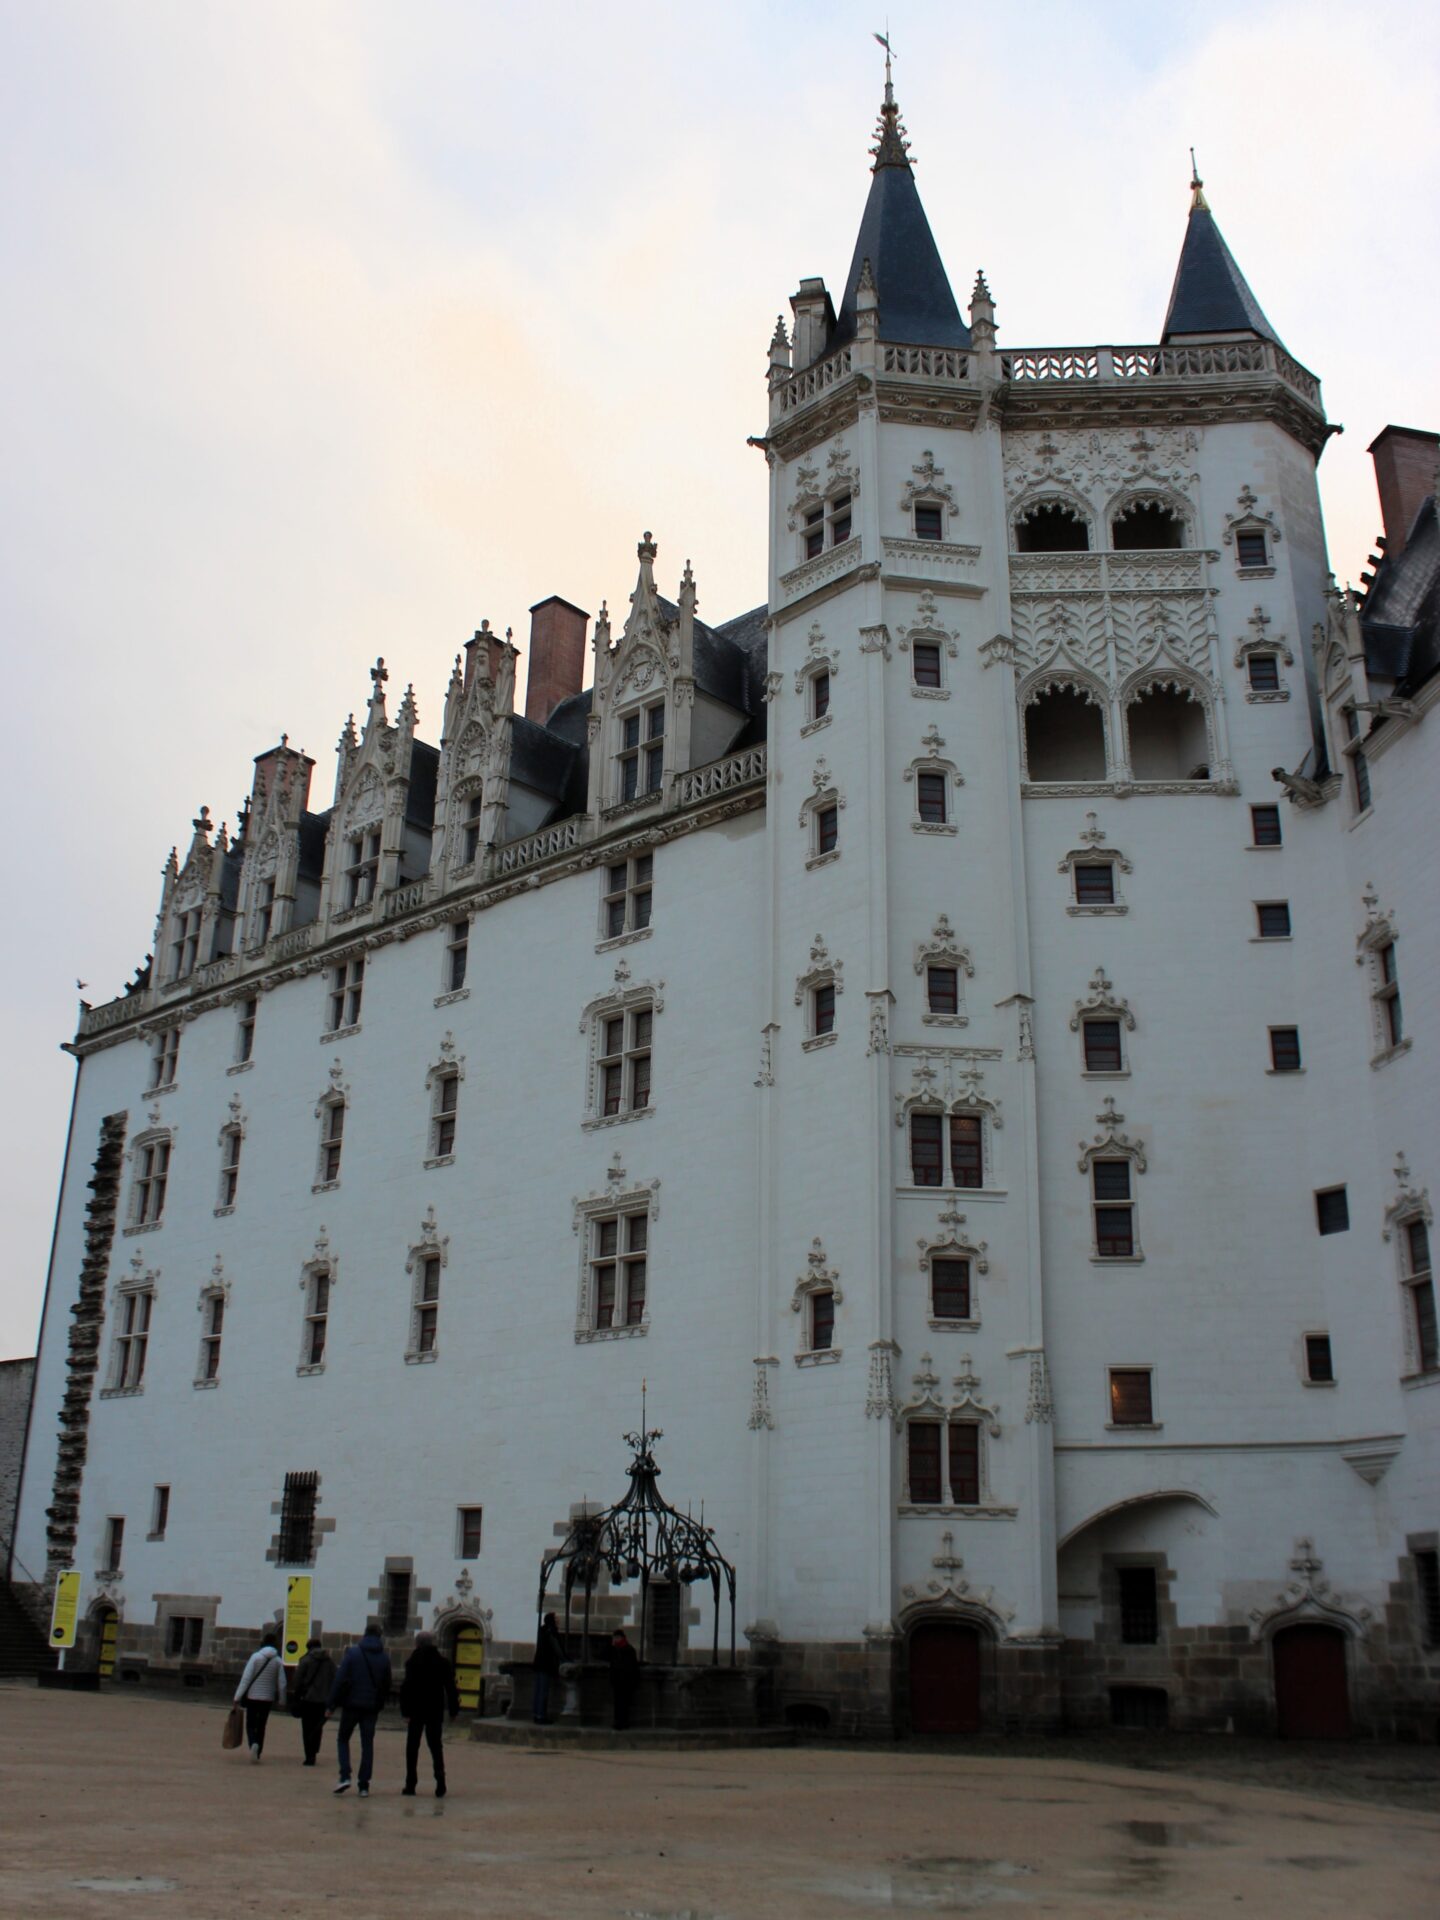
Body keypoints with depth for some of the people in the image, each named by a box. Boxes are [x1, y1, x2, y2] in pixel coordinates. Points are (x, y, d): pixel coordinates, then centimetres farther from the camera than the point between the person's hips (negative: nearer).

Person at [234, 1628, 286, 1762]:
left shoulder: (255, 1657, -7)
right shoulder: (278, 1661, -1)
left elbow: (246, 1678, -11)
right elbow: (281, 1683, 0)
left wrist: (238, 1696, -8)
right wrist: (279, 1699, 13)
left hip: (252, 1697, -2)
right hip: (268, 1698, 2)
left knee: (250, 1725, 7)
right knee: (261, 1726, 14)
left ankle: (253, 1744, -21)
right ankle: (257, 1755, 13)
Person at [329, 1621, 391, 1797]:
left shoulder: (353, 1653, -6)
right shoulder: (384, 1657, 4)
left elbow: (341, 1680, -9)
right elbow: (387, 1684, 8)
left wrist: (332, 1704, -5)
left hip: (352, 1704, -2)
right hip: (372, 1706, 2)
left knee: (343, 1739, 13)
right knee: (367, 1744, 7)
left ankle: (345, 1776, -4)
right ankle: (364, 1786, 3)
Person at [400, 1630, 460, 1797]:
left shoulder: (413, 1662, -6)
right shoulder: (443, 1662, 3)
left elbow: (406, 1688, -12)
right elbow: (450, 1688, 3)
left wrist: (405, 1711, -12)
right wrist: (453, 1709, 8)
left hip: (416, 1710, -2)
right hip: (436, 1710, 2)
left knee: (412, 1747, 9)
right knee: (436, 1746, 8)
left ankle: (410, 1785, 8)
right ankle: (440, 1785, -5)